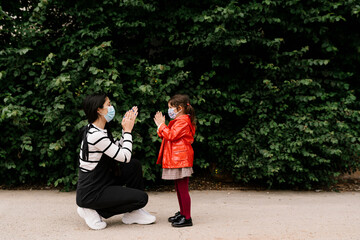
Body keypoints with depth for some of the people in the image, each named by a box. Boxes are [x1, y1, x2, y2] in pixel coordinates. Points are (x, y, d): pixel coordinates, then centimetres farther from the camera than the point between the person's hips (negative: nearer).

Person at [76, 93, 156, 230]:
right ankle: (94, 210, -1)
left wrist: (126, 129, 5)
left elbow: (118, 149, 13)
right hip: (91, 193, -10)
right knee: (141, 198, -9)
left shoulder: (100, 130, 7)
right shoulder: (95, 135, -25)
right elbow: (125, 157, -20)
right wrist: (128, 130, -10)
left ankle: (133, 213, 11)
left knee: (135, 165, 5)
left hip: (102, 181, 10)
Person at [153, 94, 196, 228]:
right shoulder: (179, 121, 22)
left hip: (181, 160, -11)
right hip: (176, 160, 11)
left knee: (183, 189, -8)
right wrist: (161, 126, 12)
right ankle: (182, 213, 27)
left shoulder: (183, 121, -12)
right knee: (179, 188, 17)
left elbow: (172, 136, -21)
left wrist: (161, 125, -12)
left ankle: (187, 218, -4)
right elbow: (168, 136, 22)